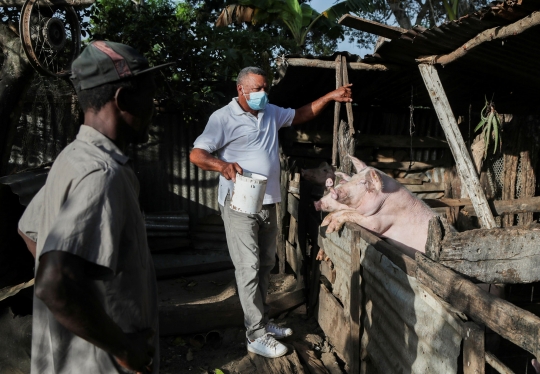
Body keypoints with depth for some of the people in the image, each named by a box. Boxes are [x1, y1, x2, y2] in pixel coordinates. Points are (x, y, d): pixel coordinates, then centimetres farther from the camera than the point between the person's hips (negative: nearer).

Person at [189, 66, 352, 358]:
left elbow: (301, 115, 24)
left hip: (268, 203, 7)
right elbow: (196, 154, -15)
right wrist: (222, 165, -35)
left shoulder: (271, 113, 11)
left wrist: (329, 97, 12)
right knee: (248, 268, -4)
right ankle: (256, 336, 7)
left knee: (265, 265, 14)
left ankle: (260, 320, 29)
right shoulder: (223, 118, -10)